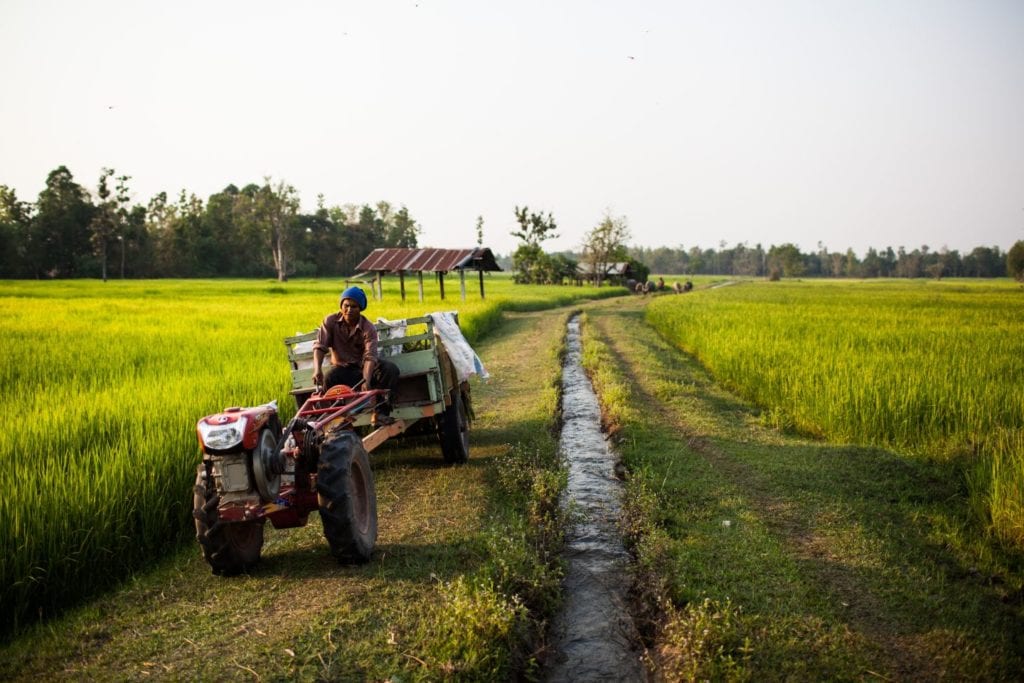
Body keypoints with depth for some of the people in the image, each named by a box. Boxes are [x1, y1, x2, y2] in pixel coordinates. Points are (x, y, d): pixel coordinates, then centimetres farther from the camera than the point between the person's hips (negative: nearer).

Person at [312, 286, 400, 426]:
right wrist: (317, 369, -37)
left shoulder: (368, 328, -16)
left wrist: (366, 381, -47)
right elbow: (320, 346, -17)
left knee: (391, 369, -27)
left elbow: (370, 356, -29)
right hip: (342, 367, 0)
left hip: (364, 367, 0)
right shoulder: (330, 321, -10)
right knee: (329, 379, -36)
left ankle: (380, 412, -20)